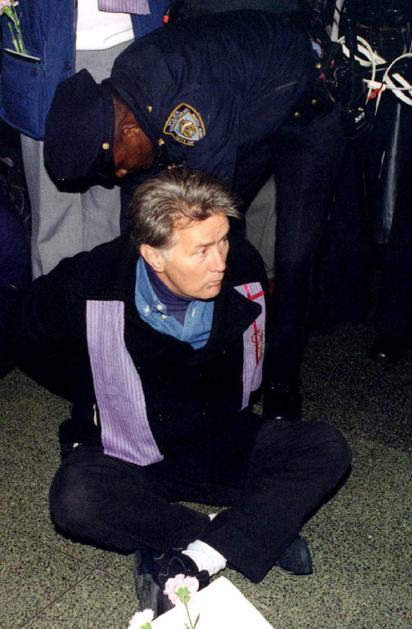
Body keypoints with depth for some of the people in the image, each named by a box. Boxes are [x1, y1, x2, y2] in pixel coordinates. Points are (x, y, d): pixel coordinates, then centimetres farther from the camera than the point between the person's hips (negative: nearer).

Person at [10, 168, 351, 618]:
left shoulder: (243, 268, -15)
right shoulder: (89, 286, -22)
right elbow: (29, 343, 0)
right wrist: (100, 397, 5)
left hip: (224, 445, 3)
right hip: (127, 455, -2)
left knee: (327, 450, -17)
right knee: (76, 500, -34)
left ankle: (190, 562, -26)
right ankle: (259, 536, -18)